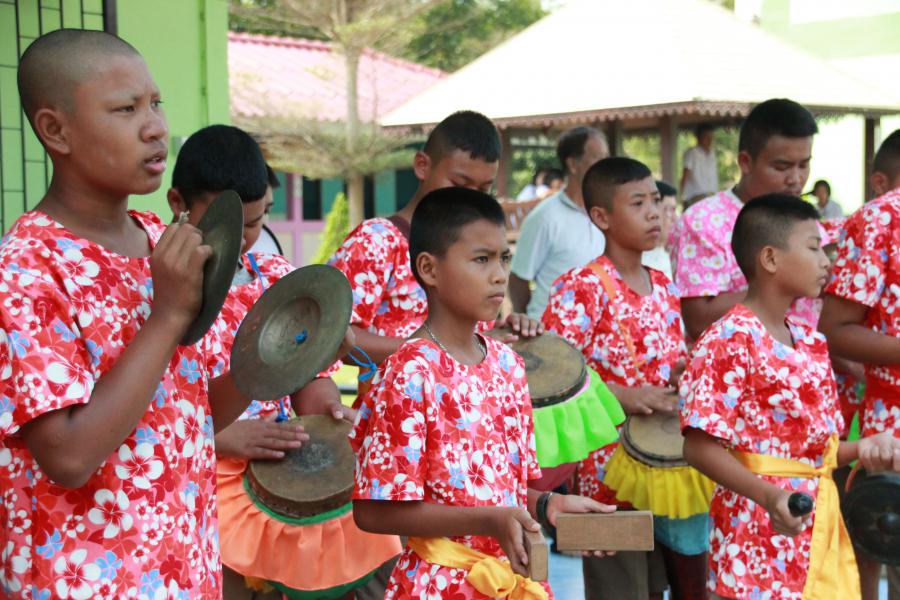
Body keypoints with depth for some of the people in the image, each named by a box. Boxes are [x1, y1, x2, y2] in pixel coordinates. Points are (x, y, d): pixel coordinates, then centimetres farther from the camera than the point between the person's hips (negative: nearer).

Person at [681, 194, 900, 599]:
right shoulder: (728, 340, -13)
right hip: (759, 527, -8)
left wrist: (861, 449, 0)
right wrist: (768, 496, -27)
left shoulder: (811, 342, 11)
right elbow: (700, 445, -17)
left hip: (821, 525, 8)